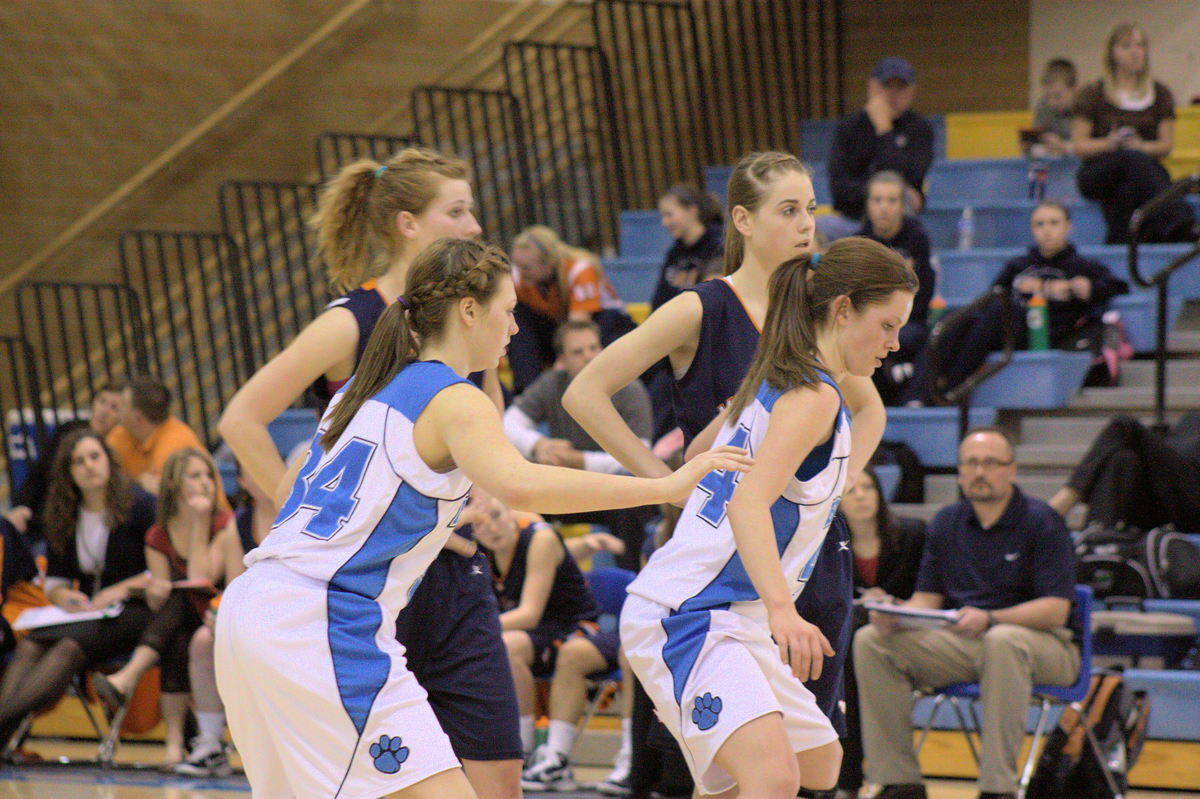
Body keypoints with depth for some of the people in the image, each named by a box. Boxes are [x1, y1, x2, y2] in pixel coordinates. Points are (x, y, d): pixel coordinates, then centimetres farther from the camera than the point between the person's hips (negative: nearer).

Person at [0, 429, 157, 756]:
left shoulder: (141, 507, -1)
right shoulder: (62, 517, 14)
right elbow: (54, 578, 18)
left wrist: (122, 590, -16)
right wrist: (65, 596, -5)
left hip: (134, 611, -5)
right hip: (86, 611, 5)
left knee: (71, 646, -35)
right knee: (29, 646, -28)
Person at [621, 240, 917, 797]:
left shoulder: (771, 383, 14)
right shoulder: (813, 397, -14)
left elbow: (699, 451, 29)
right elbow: (748, 504, -28)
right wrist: (782, 609, -42)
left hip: (731, 621, 11)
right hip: (684, 619, -11)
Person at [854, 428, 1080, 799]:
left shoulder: (1042, 522, -7)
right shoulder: (945, 523, 10)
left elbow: (1056, 610, -16)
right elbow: (927, 597, 9)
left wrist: (989, 619, -33)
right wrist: (895, 616, -16)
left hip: (1042, 643, -5)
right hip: (960, 642, 5)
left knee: (1002, 642, -41)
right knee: (871, 641, -14)